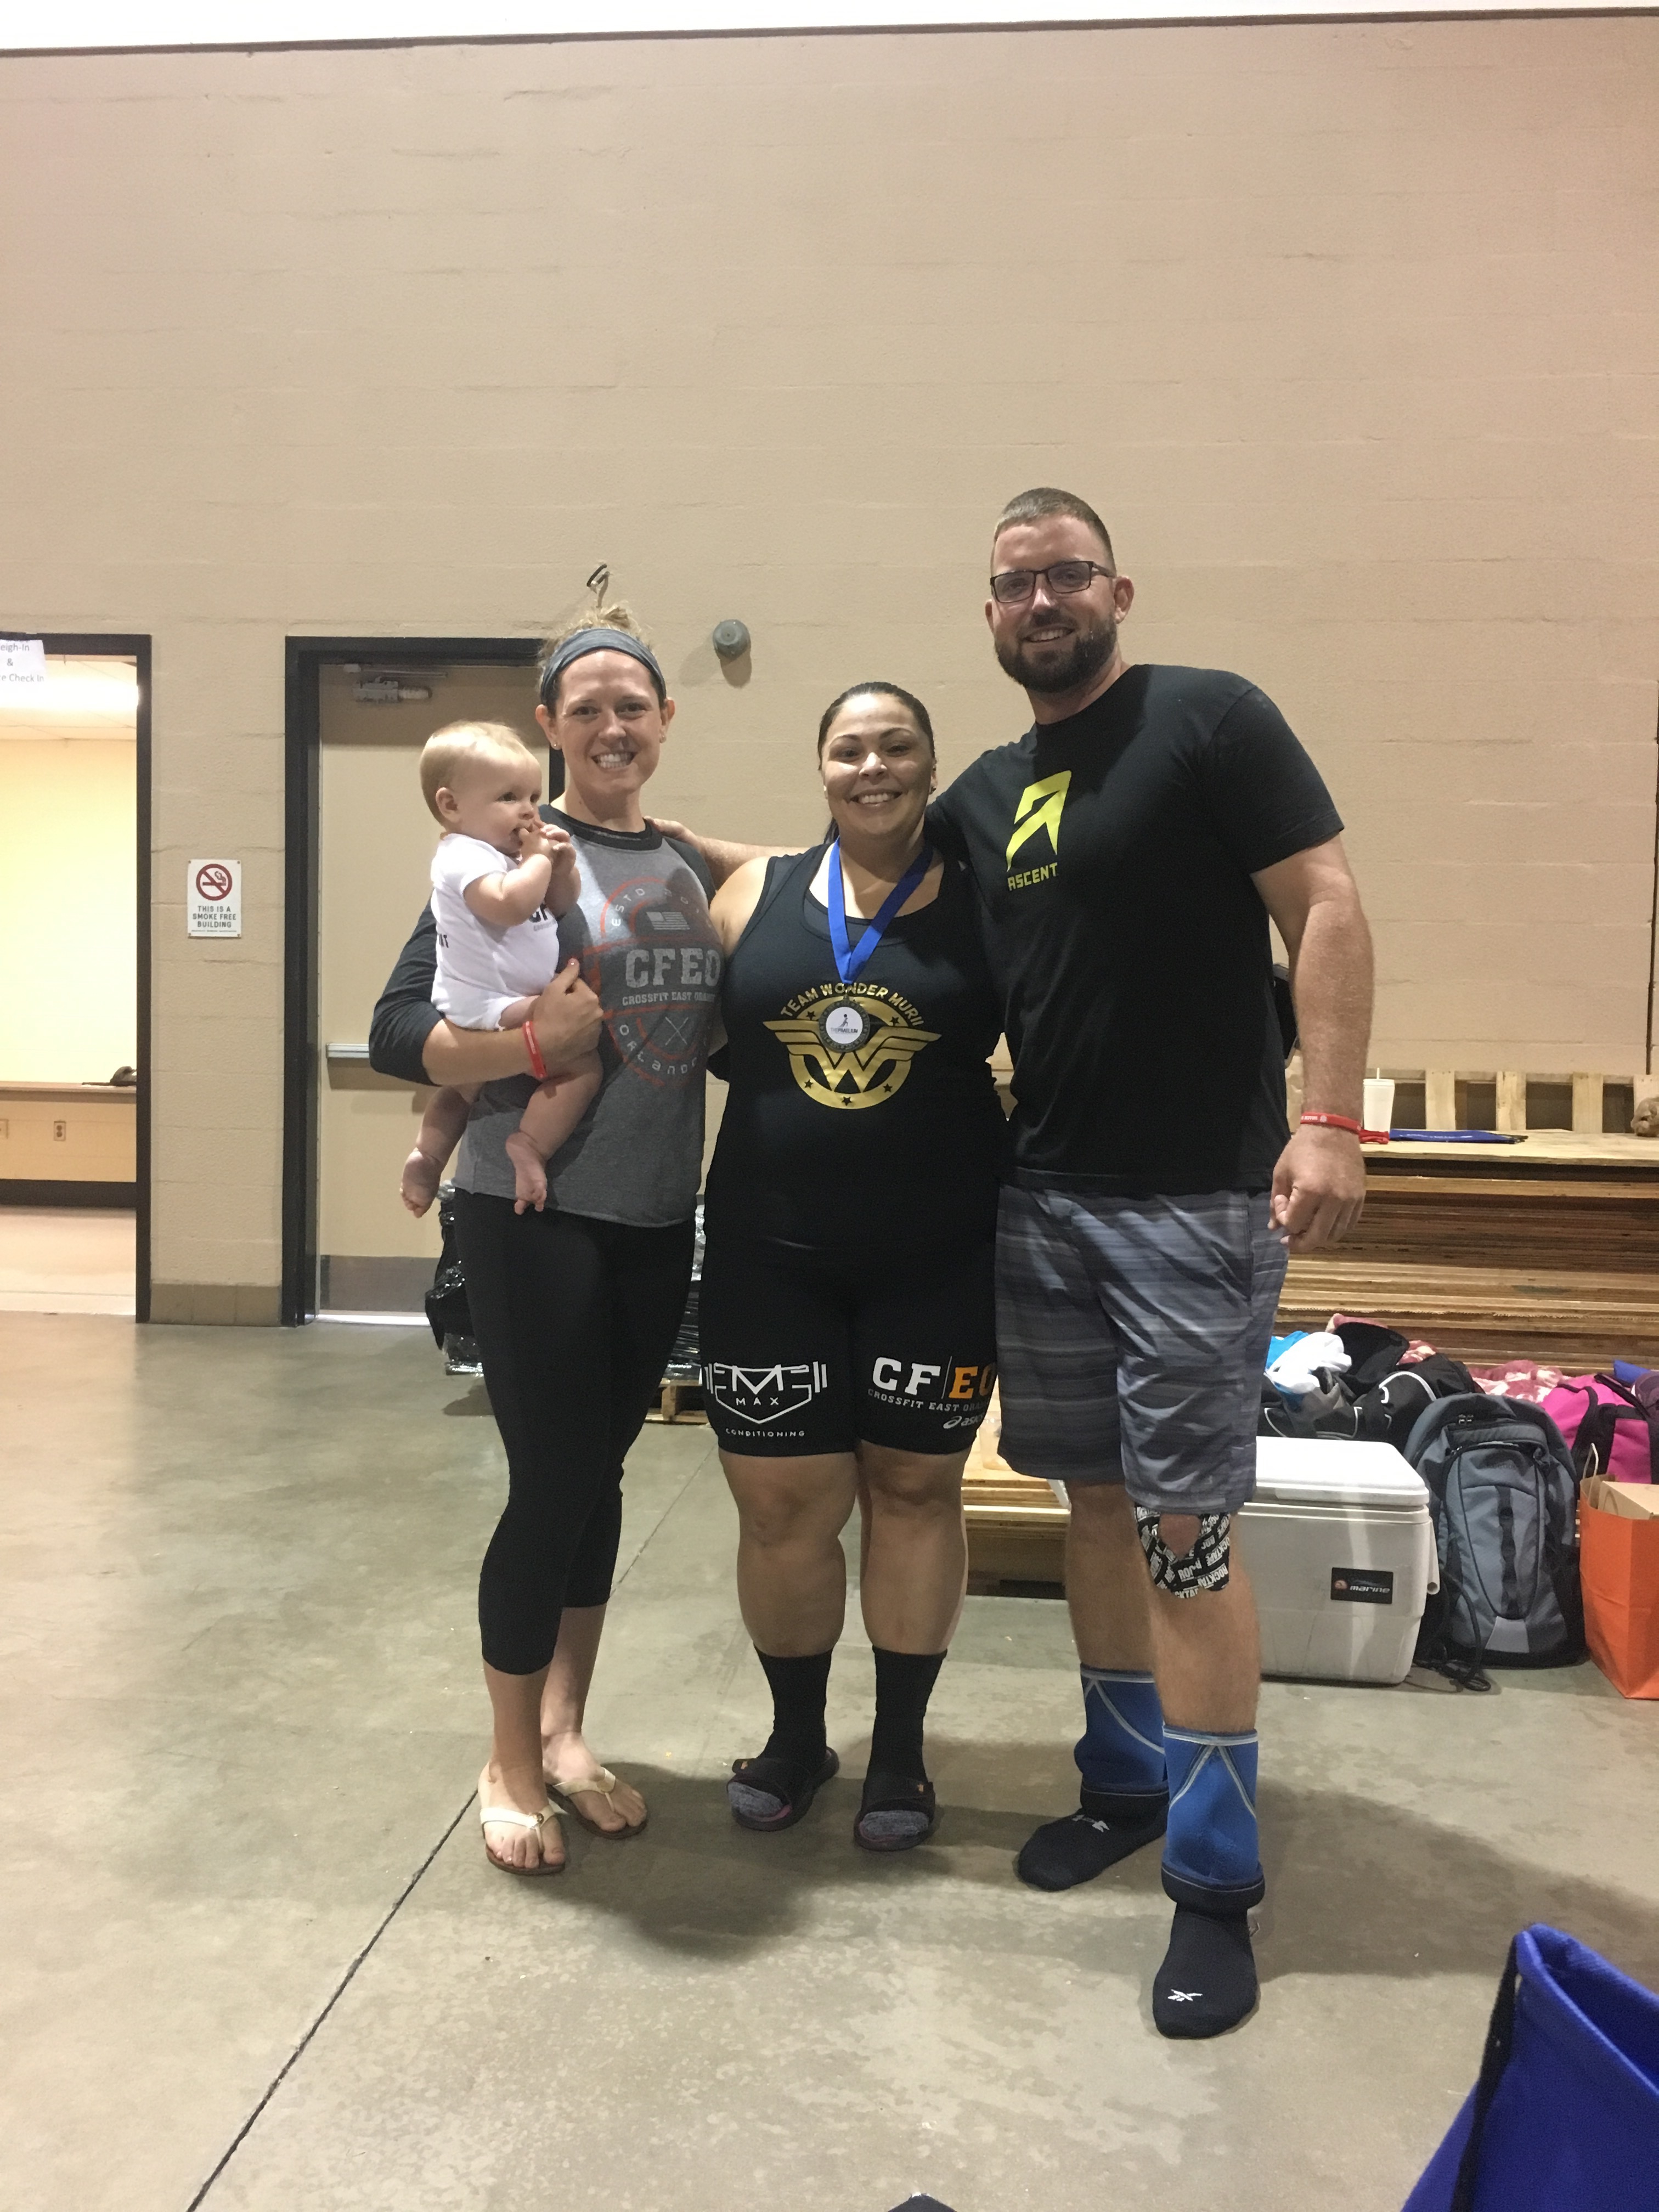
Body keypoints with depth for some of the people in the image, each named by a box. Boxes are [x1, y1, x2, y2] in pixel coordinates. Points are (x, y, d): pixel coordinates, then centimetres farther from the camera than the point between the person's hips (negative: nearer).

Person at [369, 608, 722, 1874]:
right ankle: (511, 1764, 22)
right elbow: (396, 1034, -12)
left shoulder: (692, 870, 11)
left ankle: (565, 1730, 32)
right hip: (535, 1210, -5)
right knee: (552, 1480, 0)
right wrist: (529, 1043, -27)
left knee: (600, 1470, 14)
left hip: (659, 1216, 6)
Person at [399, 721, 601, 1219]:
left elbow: (562, 906, 19)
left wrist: (564, 868, 0)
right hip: (489, 1011, -11)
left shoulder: (507, 855, 16)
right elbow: (509, 905, -34)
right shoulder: (465, 856, -15)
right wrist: (539, 859, -19)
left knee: (464, 1087, 34)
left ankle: (426, 1155, 40)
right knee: (582, 1063, -22)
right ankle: (529, 1146, -18)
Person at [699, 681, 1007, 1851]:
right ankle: (796, 1735, 32)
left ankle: (900, 1749, 30)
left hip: (938, 1258, -1)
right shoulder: (759, 891, 5)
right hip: (771, 1254, 1)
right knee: (781, 1502, 7)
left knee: (914, 1489, 11)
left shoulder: (984, 900, 0)